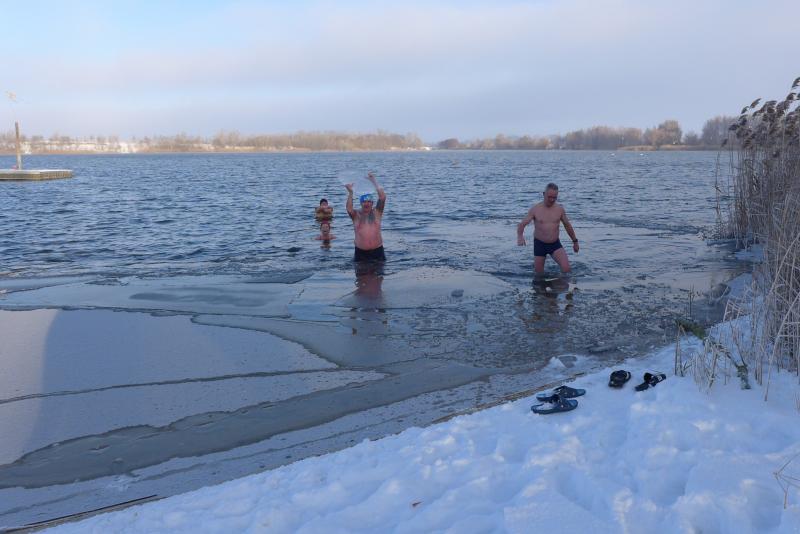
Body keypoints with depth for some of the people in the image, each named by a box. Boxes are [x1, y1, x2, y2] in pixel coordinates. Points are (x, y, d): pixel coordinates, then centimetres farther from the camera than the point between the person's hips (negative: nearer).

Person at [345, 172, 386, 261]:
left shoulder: (377, 212, 5)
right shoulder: (356, 215, 3)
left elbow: (383, 197, -7)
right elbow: (349, 209, -19)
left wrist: (374, 182, -6)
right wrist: (350, 193, -24)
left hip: (377, 250, 1)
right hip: (360, 252, -1)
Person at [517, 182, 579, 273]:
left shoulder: (560, 209, -1)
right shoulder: (535, 209, -8)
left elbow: (567, 225, 14)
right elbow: (521, 224, -11)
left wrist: (575, 241, 20)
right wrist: (520, 236, -32)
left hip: (555, 244, 1)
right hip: (539, 244, -1)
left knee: (566, 268, -20)